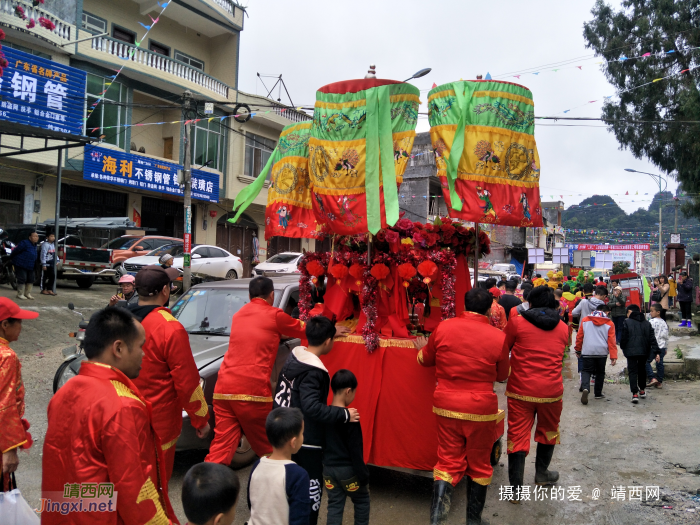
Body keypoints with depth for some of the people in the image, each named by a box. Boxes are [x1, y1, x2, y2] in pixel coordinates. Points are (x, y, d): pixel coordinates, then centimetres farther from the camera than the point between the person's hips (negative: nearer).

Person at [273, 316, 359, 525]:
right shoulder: (312, 371, -24)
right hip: (306, 442, -9)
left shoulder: (293, 357, 3)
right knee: (311, 492, 2)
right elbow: (312, 407, -31)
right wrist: (344, 415, -25)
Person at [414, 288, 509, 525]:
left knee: (448, 462, 11)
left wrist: (423, 348, 32)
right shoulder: (498, 337, -12)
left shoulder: (443, 328, -6)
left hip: (446, 405, 2)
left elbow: (425, 359, 10)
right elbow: (501, 375, 3)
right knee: (479, 465, 16)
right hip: (481, 408, -2)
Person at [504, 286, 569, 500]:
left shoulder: (517, 323, -5)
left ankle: (516, 488, 4)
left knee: (518, 435, 4)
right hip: (551, 390, 3)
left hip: (520, 390, -2)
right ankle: (542, 472, 41)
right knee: (548, 431, 24)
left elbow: (503, 351, 3)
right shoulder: (563, 328, 5)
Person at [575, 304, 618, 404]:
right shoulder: (609, 323, 1)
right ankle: (598, 394, 23)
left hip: (587, 352, 0)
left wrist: (578, 350, 17)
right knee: (600, 372, 16)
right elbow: (611, 341, -2)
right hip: (602, 352, 0)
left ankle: (585, 388, -22)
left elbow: (579, 336, 6)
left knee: (586, 371, 4)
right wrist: (613, 356, -3)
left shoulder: (585, 320, 4)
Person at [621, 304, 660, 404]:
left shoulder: (627, 322, -6)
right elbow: (652, 338, 5)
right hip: (644, 351, 5)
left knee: (633, 371, -2)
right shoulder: (646, 323, 9)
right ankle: (642, 390, 34)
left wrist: (623, 347, 7)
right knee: (642, 369, 21)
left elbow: (624, 337, -8)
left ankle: (635, 394, -11)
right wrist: (656, 351, 3)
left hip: (631, 351, -5)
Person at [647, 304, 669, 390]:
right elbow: (666, 336, 17)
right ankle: (660, 382, 14)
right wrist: (665, 348, 23)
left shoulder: (652, 322, -13)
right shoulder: (664, 323, 11)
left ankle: (652, 378, -9)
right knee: (660, 363, 10)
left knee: (646, 361, 1)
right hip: (662, 347, 7)